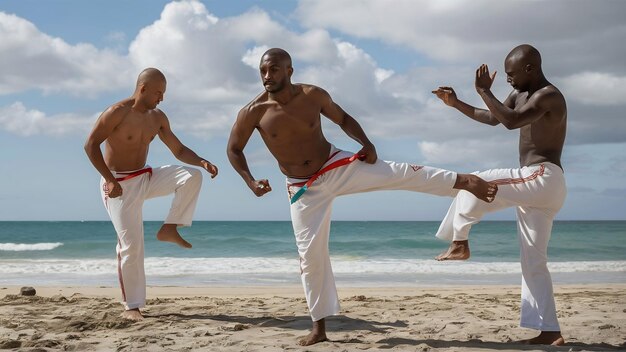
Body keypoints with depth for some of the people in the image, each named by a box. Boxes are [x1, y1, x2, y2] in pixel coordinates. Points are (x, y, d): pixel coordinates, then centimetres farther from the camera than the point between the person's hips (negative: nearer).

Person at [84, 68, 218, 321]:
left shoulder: (157, 118, 3)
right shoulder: (117, 113, -16)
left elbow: (179, 150, 7)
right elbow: (91, 145, -18)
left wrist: (202, 162, -12)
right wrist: (110, 180, -24)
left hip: (145, 178, 6)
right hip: (119, 185, -6)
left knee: (191, 177, -13)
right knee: (130, 246, -9)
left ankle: (169, 229, -6)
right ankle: (131, 307, 2)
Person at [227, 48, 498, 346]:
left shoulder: (314, 95, -12)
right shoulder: (253, 112, -15)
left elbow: (342, 119, 6)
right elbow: (234, 150, -2)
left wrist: (366, 143, -11)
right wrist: (251, 182, -17)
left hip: (337, 167, 0)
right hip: (304, 189, 0)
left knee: (400, 174, -11)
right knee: (310, 253, 1)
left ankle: (464, 181, 1)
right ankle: (319, 326, 12)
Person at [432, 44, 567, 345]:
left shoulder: (549, 95, -11)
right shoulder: (521, 95, 17)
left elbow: (511, 121, -27)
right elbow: (492, 118, 26)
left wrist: (484, 91, -18)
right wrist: (456, 104, 16)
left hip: (543, 179, -10)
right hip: (536, 185, 10)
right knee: (534, 261, 7)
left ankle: (459, 243, 4)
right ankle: (550, 331, 7)